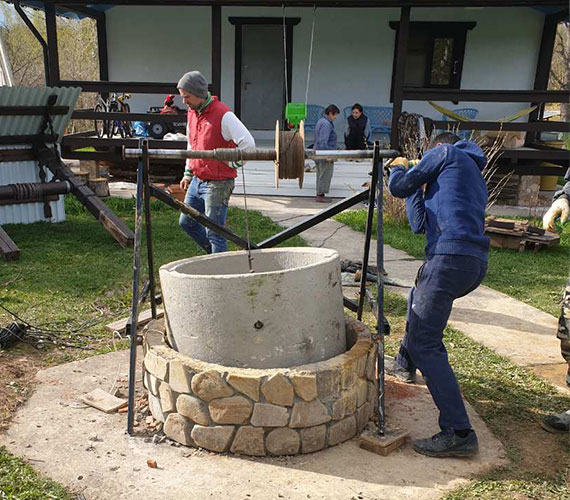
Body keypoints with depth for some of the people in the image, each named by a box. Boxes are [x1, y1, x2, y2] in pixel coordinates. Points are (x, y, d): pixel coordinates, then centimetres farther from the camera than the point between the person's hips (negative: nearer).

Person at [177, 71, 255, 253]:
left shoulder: (223, 115, -19)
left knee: (213, 232, -3)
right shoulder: (192, 112, 8)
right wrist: (188, 172, 20)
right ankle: (214, 253, 35)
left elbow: (248, 143, -25)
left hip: (217, 184, -9)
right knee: (186, 222, 18)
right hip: (197, 180, 9)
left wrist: (231, 165, -13)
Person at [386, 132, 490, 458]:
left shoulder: (445, 151, 10)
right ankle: (406, 364, 51)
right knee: (418, 296, 35)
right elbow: (420, 223, 28)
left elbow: (399, 187, 6)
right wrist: (417, 187, 33)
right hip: (476, 264, 10)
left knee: (424, 344, -10)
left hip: (451, 255, -10)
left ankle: (459, 433, -12)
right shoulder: (477, 181, 32)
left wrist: (399, 168, 28)